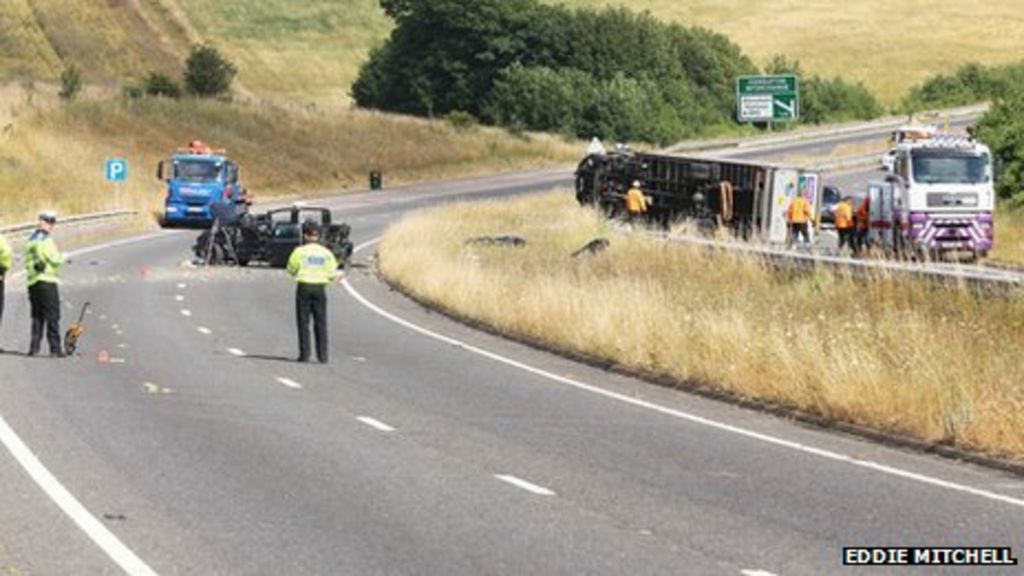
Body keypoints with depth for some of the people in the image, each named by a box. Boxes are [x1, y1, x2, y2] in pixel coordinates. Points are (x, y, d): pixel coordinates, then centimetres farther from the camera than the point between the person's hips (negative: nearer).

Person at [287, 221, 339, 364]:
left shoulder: (300, 252, -6)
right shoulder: (326, 253, 0)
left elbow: (291, 270, 3)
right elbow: (332, 274, 1)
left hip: (304, 287, -2)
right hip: (320, 288, 2)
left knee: (303, 322, 4)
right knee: (321, 323, 6)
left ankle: (304, 354, 0)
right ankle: (322, 355, 3)